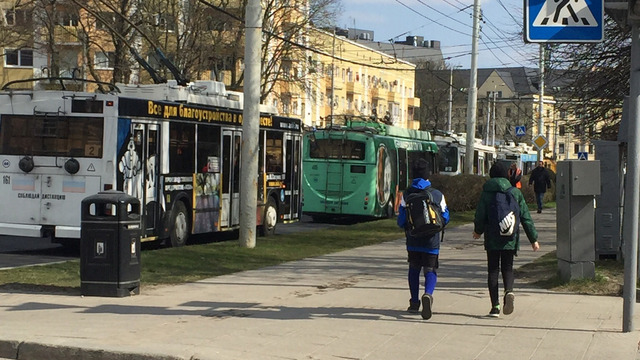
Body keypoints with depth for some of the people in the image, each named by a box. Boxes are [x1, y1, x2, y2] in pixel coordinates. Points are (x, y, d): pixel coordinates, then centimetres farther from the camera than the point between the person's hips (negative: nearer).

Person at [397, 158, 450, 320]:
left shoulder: (406, 195, -5)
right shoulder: (437, 195, -5)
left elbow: (401, 220, -3)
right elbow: (445, 217, 2)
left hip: (413, 240, 1)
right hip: (431, 240, -1)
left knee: (414, 270, 17)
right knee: (430, 270, 2)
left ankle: (414, 303, 20)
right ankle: (428, 294, -27)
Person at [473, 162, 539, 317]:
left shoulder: (486, 193, -5)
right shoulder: (516, 193, 0)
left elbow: (480, 216, -5)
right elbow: (526, 217, 1)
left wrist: (478, 231, 16)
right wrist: (533, 239, 7)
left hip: (492, 238, -1)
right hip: (510, 239, 1)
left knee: (493, 270, 7)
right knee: (507, 268, 14)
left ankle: (495, 306, 0)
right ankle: (509, 291, -18)